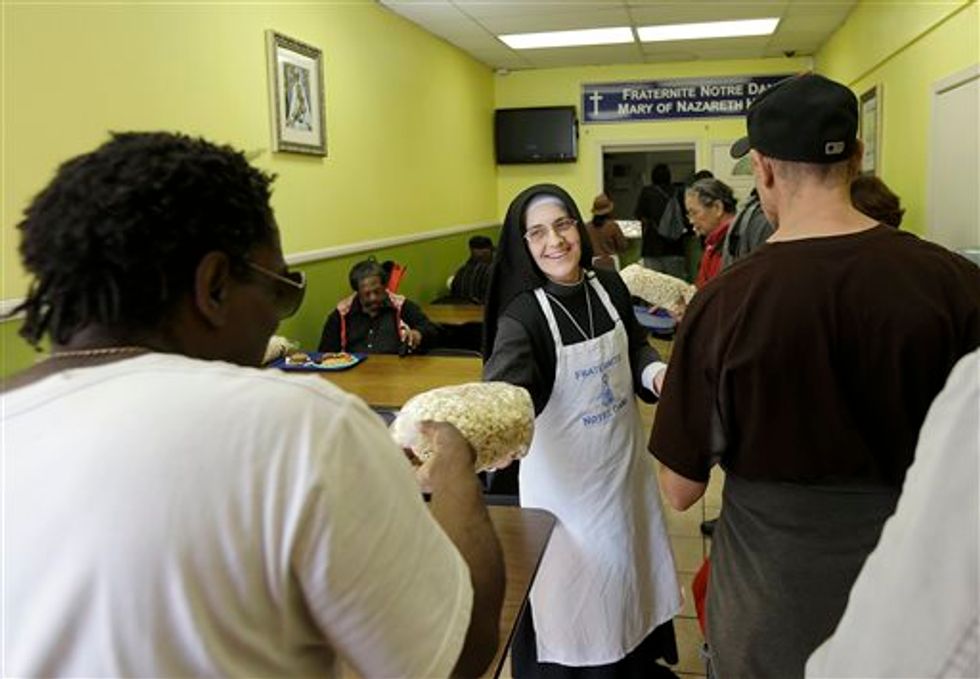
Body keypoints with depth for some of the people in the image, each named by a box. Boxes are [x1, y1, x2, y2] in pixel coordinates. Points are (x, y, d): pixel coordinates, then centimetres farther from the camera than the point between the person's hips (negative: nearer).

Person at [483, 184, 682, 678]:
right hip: (564, 474, -6)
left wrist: (655, 373, -12)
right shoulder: (522, 315, -23)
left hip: (624, 460, 6)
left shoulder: (609, 285, -7)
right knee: (575, 584, 11)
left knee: (626, 566, 25)